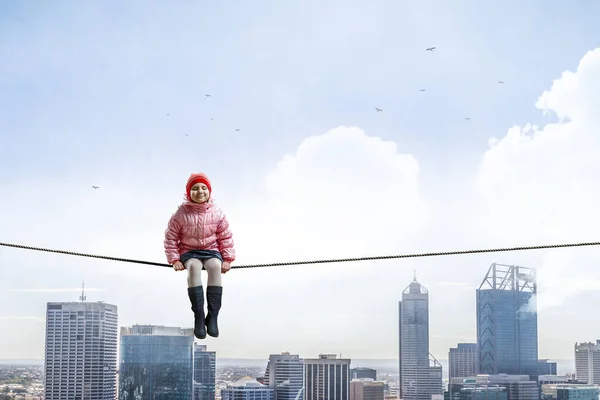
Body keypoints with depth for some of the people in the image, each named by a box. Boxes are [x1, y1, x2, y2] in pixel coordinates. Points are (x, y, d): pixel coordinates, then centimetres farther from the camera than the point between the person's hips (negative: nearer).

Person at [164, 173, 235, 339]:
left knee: (215, 266, -36)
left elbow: (226, 237, 7)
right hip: (189, 252, -1)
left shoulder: (217, 212, 0)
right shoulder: (182, 213, -5)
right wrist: (174, 259, -5)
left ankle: (213, 316, -34)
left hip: (211, 250, 1)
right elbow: (170, 237, 2)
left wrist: (228, 259, -1)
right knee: (193, 266, -37)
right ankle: (198, 316, -38)